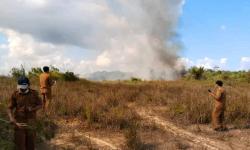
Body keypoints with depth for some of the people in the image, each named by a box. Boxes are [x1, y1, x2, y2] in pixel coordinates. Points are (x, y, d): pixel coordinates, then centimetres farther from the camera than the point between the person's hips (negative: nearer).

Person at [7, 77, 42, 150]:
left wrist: (32, 109, -15)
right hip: (19, 122, -1)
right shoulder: (15, 95, -5)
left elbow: (40, 105, 4)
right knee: (19, 141, 1)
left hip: (31, 121, 1)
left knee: (31, 141, 12)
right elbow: (10, 108, -4)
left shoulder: (34, 93, -2)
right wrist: (11, 118, -22)